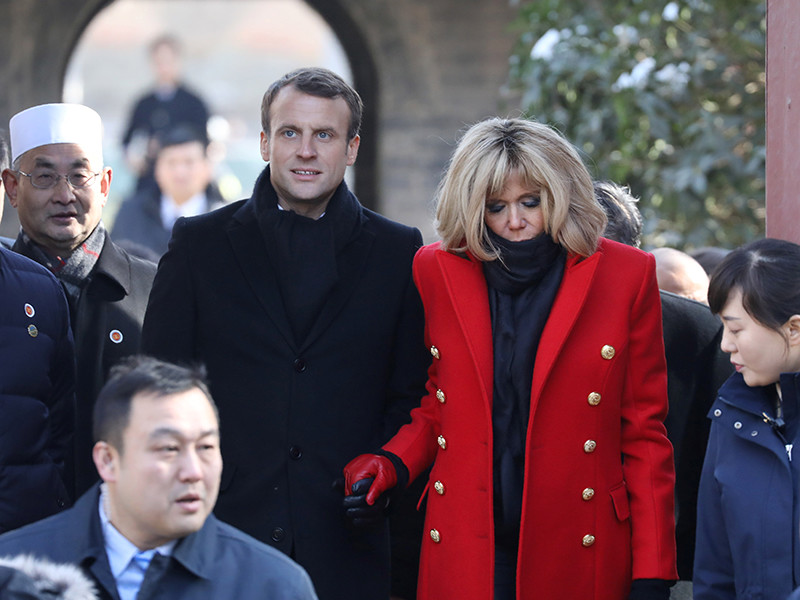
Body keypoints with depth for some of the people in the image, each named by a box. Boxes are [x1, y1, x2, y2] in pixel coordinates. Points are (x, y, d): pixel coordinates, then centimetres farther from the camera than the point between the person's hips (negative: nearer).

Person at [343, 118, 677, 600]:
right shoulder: (437, 272, 7)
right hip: (464, 558, 1)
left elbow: (644, 430, 3)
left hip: (580, 558, -1)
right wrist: (392, 465, -3)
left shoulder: (625, 276, 1)